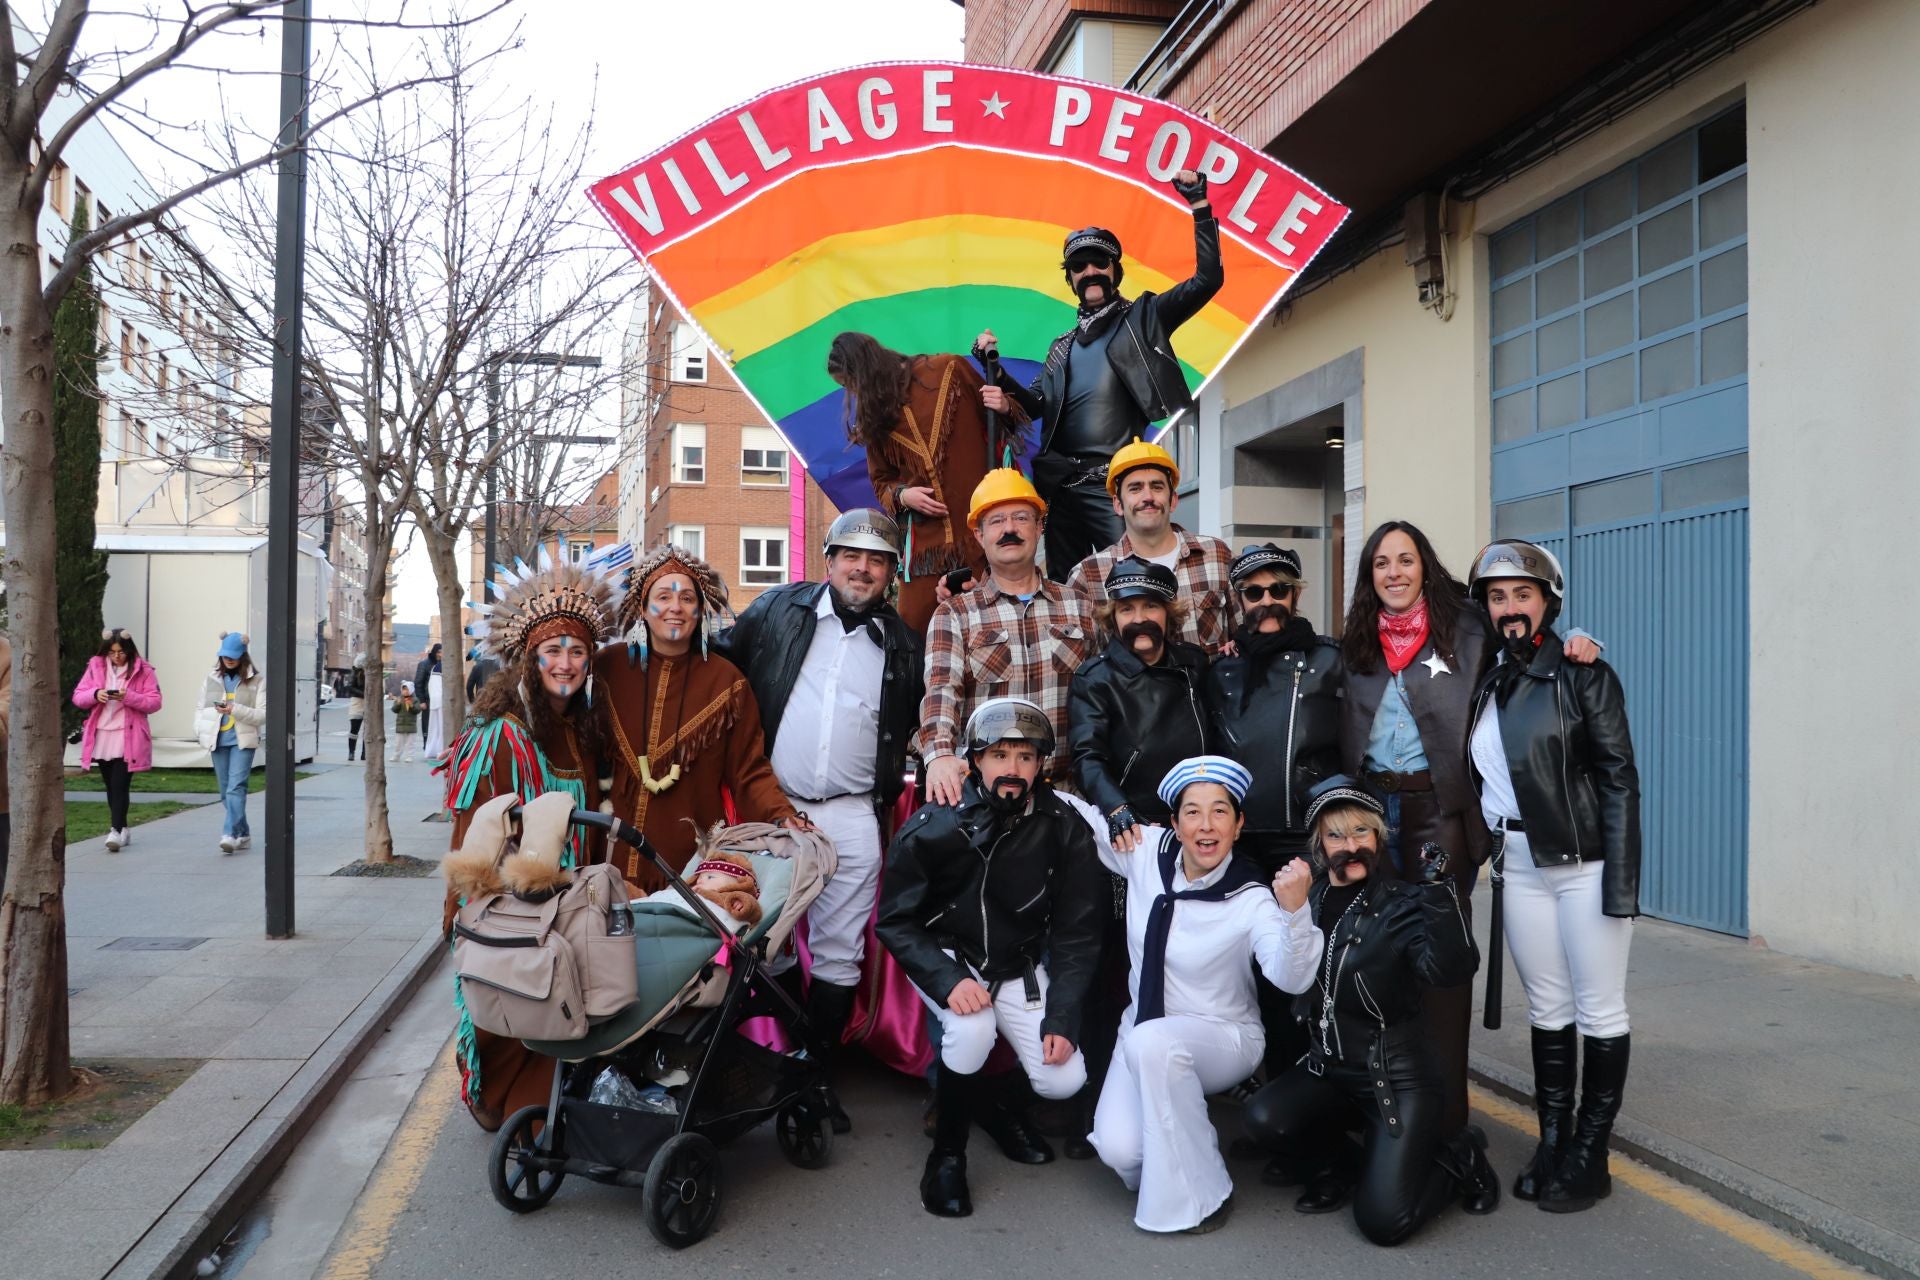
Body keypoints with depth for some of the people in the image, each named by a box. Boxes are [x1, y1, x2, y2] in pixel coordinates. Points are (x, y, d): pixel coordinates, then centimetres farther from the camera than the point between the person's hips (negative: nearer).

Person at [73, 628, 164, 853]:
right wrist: (95, 694, -14)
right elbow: (77, 697, 7)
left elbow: (154, 702, -6)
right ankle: (121, 828, 22)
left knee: (120, 785, -11)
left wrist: (128, 696, -21)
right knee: (111, 786, 12)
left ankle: (116, 831, -14)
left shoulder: (143, 670, -2)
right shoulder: (95, 666, 7)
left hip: (128, 739, -4)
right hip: (101, 737, 4)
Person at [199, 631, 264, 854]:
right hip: (218, 741, 4)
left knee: (236, 787, -16)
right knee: (226, 791, 8)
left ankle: (230, 834, -20)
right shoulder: (211, 678, 9)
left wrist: (235, 709, -18)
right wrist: (202, 732, -3)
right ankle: (243, 834, 19)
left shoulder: (256, 681, -2)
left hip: (243, 741, -4)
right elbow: (201, 709, 13)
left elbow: (263, 715, -5)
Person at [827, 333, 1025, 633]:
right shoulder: (874, 417, 13)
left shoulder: (949, 371, 1)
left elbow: (1002, 418, 10)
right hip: (926, 538, 3)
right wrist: (902, 496, -5)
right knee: (910, 631, -3)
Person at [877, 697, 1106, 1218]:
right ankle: (946, 1154, -6)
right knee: (973, 1029, -31)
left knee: (1065, 1080, -11)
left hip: (1019, 964, 3)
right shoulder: (931, 827, -19)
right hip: (945, 956, -2)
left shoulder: (1065, 829, -14)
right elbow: (895, 921, -14)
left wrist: (1061, 1019, -14)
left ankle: (991, 1098, 23)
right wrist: (948, 980, -29)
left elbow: (1077, 934, -6)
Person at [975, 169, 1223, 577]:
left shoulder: (1143, 317, 9)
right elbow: (1037, 404, 18)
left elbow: (1208, 279, 0)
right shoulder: (1064, 346, 24)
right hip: (1061, 483, 6)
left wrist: (1199, 203, -4)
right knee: (1063, 590, 7)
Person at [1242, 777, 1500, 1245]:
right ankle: (1346, 1164, 8)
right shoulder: (1310, 899, 2)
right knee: (1264, 1119, -23)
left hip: (1398, 1079, -4)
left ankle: (1457, 1153, 15)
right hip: (1328, 1069, 4)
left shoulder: (1401, 904, -12)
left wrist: (1438, 889, -38)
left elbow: (1452, 970, -30)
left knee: (1383, 1220, -15)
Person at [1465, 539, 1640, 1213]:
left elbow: (1619, 778, -11)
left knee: (1599, 1009, 4)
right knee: (1546, 1007, 13)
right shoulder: (1487, 684, 8)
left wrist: (1620, 879, -16)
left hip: (1583, 862, -5)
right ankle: (1552, 1142, 22)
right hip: (1517, 866, 5)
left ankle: (1590, 1156, 14)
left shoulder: (1583, 675, -7)